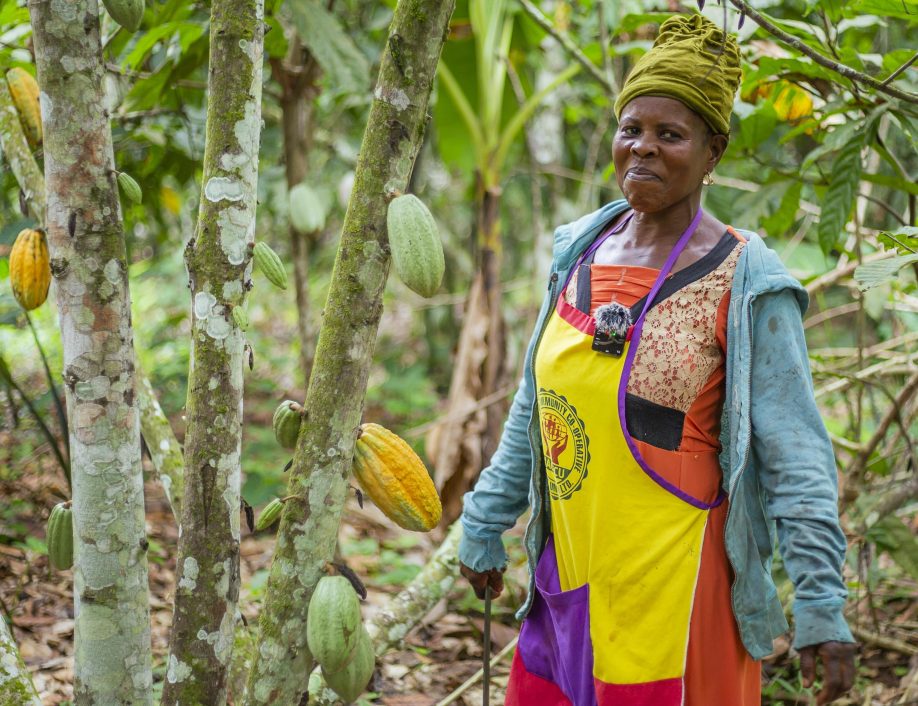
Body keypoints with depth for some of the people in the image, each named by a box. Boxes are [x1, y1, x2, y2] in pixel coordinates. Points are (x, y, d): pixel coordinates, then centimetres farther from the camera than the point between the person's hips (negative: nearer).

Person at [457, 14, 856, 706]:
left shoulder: (744, 283, -10)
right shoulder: (584, 250, 7)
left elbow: (795, 456, -12)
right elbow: (535, 407, 16)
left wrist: (822, 607, -16)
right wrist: (486, 526, 19)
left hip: (674, 590, -6)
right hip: (567, 578, 6)